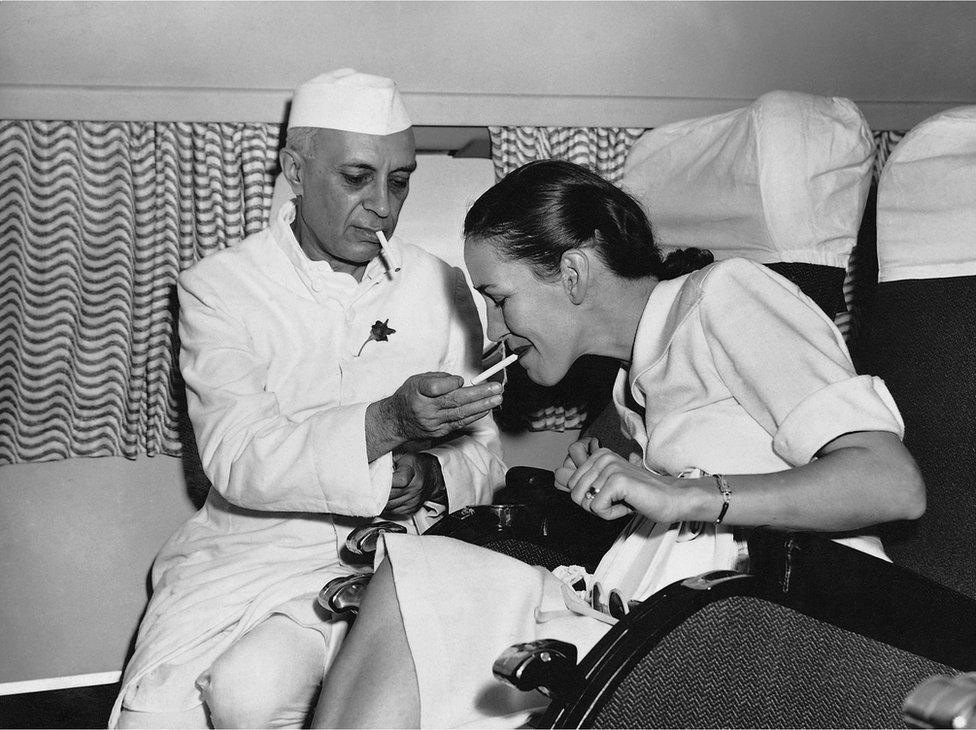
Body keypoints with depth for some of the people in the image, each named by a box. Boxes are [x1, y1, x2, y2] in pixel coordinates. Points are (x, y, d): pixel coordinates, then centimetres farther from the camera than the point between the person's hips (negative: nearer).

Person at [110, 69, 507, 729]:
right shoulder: (219, 287, -2)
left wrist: (428, 480, -16)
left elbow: (481, 458, 8)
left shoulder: (441, 287, 6)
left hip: (376, 554, 1)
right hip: (242, 548, 0)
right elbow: (238, 459, -15)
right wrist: (386, 423, -29)